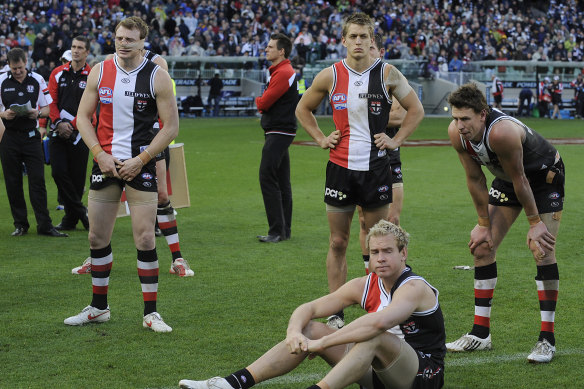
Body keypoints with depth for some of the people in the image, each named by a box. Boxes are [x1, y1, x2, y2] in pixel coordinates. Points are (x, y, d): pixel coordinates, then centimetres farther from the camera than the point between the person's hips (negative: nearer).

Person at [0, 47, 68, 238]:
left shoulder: (37, 80, 4)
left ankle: (44, 225, -4)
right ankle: (20, 224, 12)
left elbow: (47, 107, 8)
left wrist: (38, 113, -14)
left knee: (37, 181, -5)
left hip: (31, 135, 0)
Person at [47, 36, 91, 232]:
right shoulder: (58, 73, 8)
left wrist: (71, 125, -12)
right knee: (59, 172, -8)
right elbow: (51, 101, 5)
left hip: (79, 132, -2)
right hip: (58, 132, 2)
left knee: (77, 177, 1)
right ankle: (81, 212, 0)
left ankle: (71, 218, 14)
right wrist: (59, 123, -8)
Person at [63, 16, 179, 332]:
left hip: (140, 164, -3)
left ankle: (150, 313, 3)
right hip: (105, 161, 3)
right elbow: (83, 116, 8)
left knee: (145, 239, -7)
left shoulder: (157, 77, -6)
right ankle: (98, 308, 22)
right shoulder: (99, 72, 3)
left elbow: (171, 126, -4)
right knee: (97, 237, 8)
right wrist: (100, 154, -5)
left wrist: (140, 160, -11)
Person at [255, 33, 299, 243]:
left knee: (267, 179, -12)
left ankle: (277, 231, -12)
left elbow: (264, 102, -17)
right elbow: (265, 103, 18)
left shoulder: (284, 73, -15)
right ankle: (285, 229, 18)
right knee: (281, 181, 12)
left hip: (278, 133, -11)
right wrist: (263, 103, -2)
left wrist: (258, 100, 4)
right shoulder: (279, 71, 18)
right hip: (279, 133, 11)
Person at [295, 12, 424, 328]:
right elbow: (303, 109, 16)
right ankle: (335, 315, 8)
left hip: (376, 167, -1)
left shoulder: (388, 74, -2)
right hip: (340, 166, 1)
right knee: (337, 243, 3)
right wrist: (320, 139, 5)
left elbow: (416, 110, 10)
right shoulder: (330, 76, 0)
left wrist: (396, 140, 1)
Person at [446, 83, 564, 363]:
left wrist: (535, 223, -19)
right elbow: (475, 179, -8)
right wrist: (484, 224, -4)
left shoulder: (501, 132, -40)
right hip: (506, 180, 7)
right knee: (482, 245, 0)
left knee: (542, 250, -17)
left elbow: (520, 180, -29)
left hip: (544, 177, -7)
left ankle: (547, 338, -10)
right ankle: (480, 334, 8)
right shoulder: (456, 133, -20)